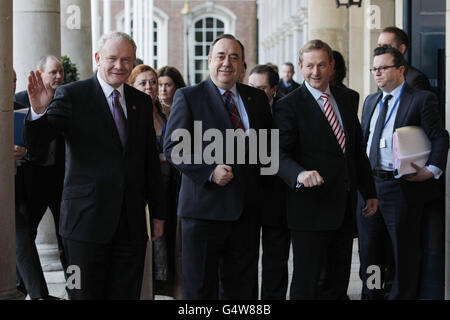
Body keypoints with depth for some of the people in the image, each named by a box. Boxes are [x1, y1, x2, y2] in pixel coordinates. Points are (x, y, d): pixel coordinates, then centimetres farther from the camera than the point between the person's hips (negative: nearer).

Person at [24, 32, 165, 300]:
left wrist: (157, 214, 15)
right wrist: (39, 112, -34)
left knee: (127, 294, 8)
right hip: (87, 219, -4)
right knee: (86, 294, 3)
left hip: (132, 222, 4)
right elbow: (35, 140, -13)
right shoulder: (71, 95, -4)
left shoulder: (141, 102, 11)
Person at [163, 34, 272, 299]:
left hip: (247, 209, 4)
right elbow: (173, 148, -8)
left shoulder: (257, 98, 11)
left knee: (242, 287, 12)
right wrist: (210, 171, -20)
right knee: (200, 288, 4)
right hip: (205, 207, -4)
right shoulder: (188, 97, -2)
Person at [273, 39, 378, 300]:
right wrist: (299, 174, -38)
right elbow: (280, 154, -18)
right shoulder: (289, 106, -9)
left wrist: (370, 191, 16)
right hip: (312, 209, -6)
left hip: (345, 208, 6)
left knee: (339, 282, 15)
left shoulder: (344, 98, 11)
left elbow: (358, 148, 17)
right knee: (306, 283, -1)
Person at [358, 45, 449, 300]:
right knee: (369, 250, 14)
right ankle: (371, 295, 28)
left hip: (403, 187, -7)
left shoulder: (422, 99, -5)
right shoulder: (371, 101, 16)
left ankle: (402, 295, 15)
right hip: (369, 184, 7)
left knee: (405, 252, 3)